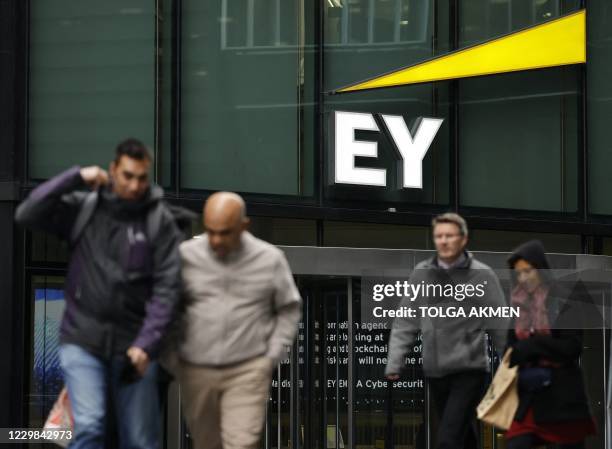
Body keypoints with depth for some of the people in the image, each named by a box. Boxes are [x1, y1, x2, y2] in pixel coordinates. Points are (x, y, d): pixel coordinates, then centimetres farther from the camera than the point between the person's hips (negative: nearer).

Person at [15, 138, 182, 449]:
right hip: (82, 339, 0)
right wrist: (75, 178, -11)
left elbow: (166, 287, -5)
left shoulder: (159, 220, -1)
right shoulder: (82, 208, 2)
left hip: (133, 344, 0)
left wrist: (146, 343, -14)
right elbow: (26, 215, -7)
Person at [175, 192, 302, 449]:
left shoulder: (270, 259, -1)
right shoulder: (185, 255, -3)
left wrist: (272, 357, 1)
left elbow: (289, 310, 9)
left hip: (248, 370, -2)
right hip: (196, 370, 2)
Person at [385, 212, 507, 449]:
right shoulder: (422, 273, 5)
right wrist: (394, 363, -1)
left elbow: (501, 325, -3)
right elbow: (406, 322, 7)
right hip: (434, 372, 4)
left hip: (469, 370, -4)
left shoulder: (481, 275, -5)